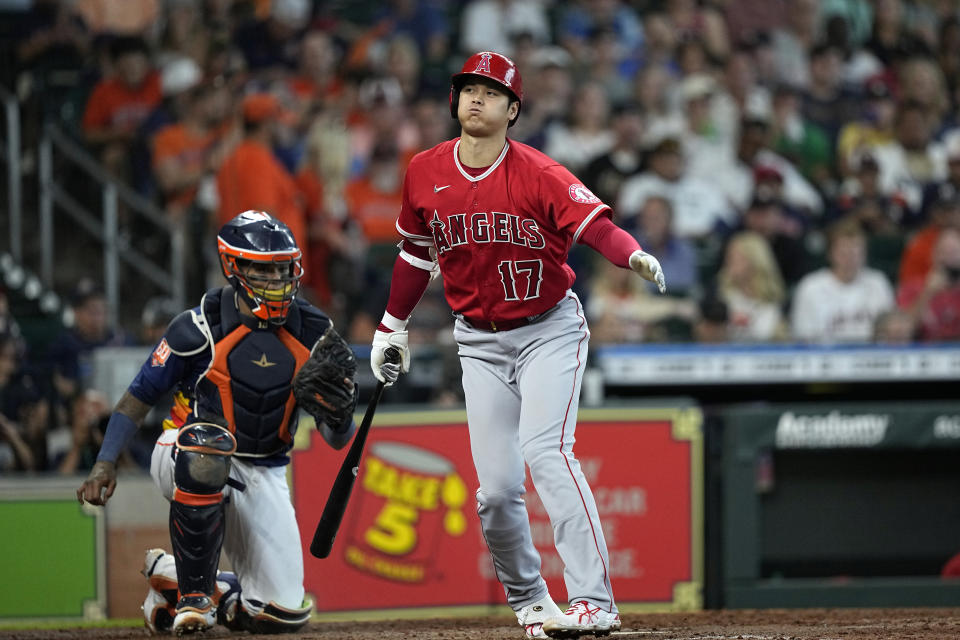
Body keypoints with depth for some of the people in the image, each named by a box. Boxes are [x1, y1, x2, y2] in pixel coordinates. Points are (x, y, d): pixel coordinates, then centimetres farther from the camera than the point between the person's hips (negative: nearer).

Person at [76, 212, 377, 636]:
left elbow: (336, 440, -1)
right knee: (206, 445, -43)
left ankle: (171, 576, 22)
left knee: (283, 616, -7)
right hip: (183, 457, -4)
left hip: (262, 474, 4)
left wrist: (341, 412, -25)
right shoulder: (202, 328, -13)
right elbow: (138, 398, -5)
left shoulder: (310, 334, -3)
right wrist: (105, 464, -17)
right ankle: (194, 591, -23)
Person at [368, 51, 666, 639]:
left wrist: (634, 256, -49)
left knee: (545, 451, -23)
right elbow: (417, 252, 15)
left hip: (550, 330, -4)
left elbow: (595, 222, -29)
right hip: (480, 341, 4)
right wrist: (393, 326, 19)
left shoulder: (538, 174, -15)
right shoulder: (426, 173, 0)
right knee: (496, 487, -1)